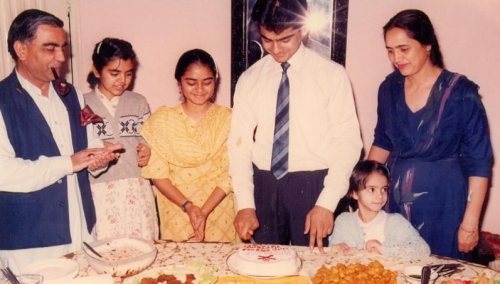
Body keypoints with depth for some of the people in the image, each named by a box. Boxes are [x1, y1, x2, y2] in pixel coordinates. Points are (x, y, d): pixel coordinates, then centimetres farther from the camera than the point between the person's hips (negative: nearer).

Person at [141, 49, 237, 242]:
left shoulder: (228, 118, -3)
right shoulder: (161, 120, -1)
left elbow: (231, 174, -6)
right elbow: (157, 173, -4)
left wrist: (204, 211, -17)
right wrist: (188, 206, -15)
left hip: (218, 211, 0)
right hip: (176, 214, 0)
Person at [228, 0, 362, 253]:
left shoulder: (332, 75, -5)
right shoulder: (249, 79, 3)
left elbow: (348, 142, -6)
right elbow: (240, 144, 1)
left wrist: (327, 203, -14)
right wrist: (245, 204, -7)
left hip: (312, 184, -2)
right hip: (264, 185, 3)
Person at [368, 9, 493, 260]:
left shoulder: (460, 92, -13)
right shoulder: (390, 88, 1)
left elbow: (479, 163, -10)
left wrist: (470, 223, -11)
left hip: (443, 201, -4)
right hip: (397, 197, 4)